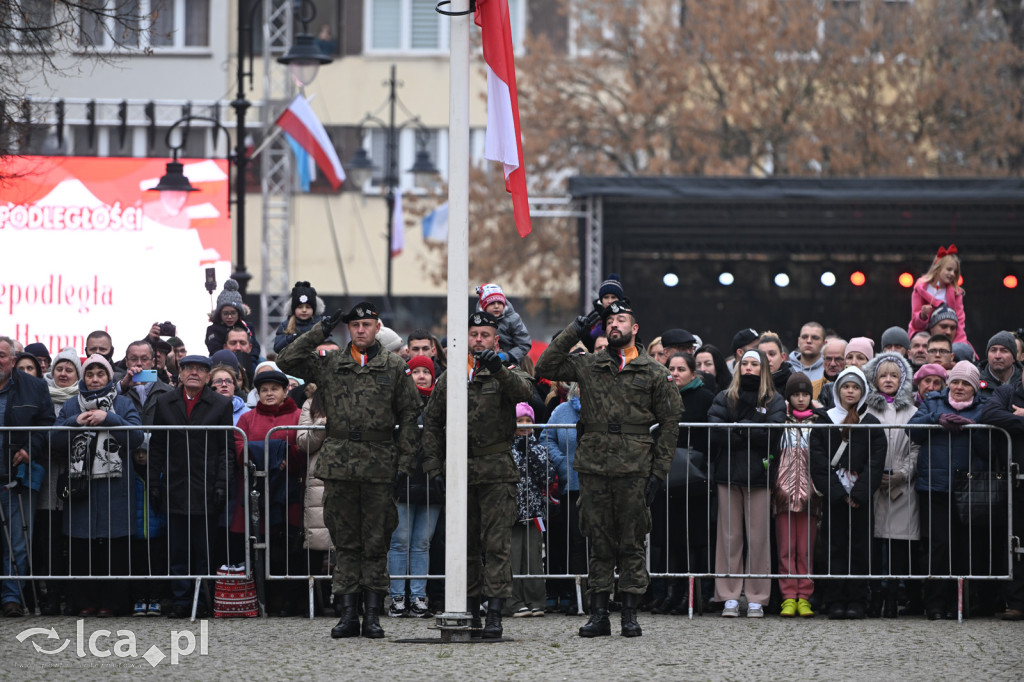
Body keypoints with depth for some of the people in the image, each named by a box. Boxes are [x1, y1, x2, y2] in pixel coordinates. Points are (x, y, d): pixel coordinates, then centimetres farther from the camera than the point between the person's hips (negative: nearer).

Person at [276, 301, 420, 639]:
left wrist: (406, 463, 0)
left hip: (379, 467, -1)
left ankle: (373, 614, 6)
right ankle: (348, 613, 6)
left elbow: (409, 414, 7)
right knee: (345, 542, 3)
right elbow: (286, 361, -1)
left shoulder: (395, 366, 7)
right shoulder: (329, 363, 9)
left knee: (376, 543, 1)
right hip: (338, 463, 1)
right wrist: (321, 331, -5)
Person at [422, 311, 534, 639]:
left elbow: (524, 390, -21)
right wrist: (433, 467, 8)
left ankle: (495, 614, -10)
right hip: (459, 470, 4)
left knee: (497, 544, -8)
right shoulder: (449, 378, 13)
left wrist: (499, 370, -38)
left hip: (497, 472, -4)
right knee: (465, 545, 7)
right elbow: (431, 423, 16)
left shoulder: (507, 374, 3)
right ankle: (469, 608, 14)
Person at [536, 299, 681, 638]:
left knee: (632, 543, 1)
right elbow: (546, 366, 4)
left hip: (634, 469, -2)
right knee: (599, 542, 4)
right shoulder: (588, 366, 11)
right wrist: (576, 329, 2)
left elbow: (669, 423, 6)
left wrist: (659, 471, -2)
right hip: (594, 465, 2)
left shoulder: (654, 372, 6)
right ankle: (599, 614, 8)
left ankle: (630, 614, 5)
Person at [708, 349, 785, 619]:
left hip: (759, 476, -1)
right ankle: (730, 597, 4)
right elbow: (715, 431, -4)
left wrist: (739, 429, -7)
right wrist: (752, 434, -8)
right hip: (728, 475, 1)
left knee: (758, 538, -2)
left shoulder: (774, 401, 9)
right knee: (729, 536, 0)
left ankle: (756, 598, 3)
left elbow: (773, 432, -8)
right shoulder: (725, 398, 12)